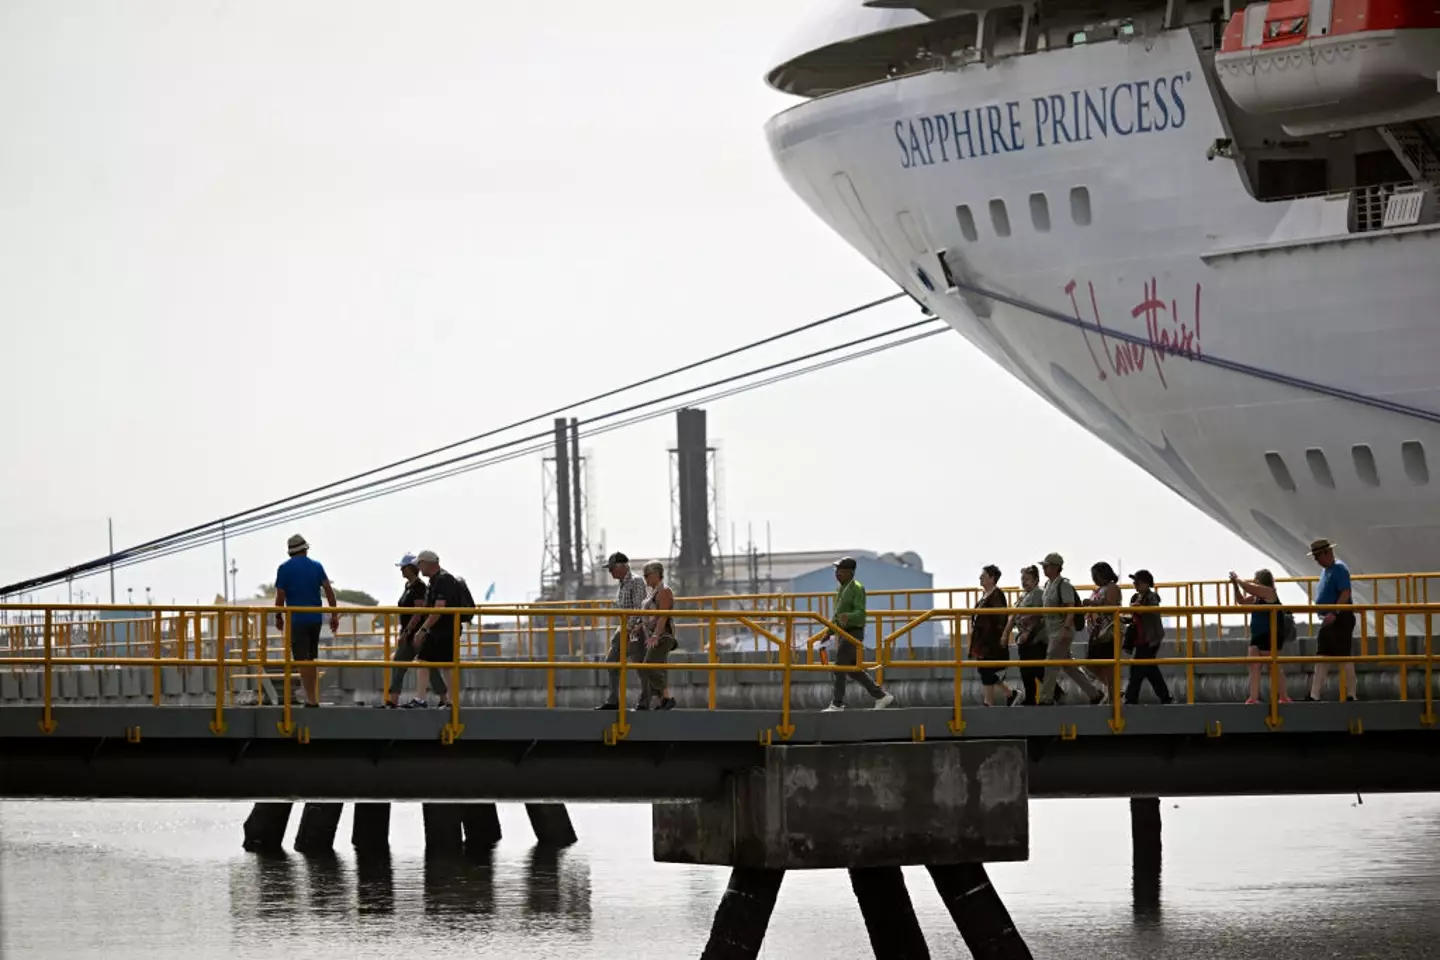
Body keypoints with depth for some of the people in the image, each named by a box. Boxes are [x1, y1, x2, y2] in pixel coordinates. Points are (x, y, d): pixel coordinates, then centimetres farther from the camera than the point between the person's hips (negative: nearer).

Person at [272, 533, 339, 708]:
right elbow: (329, 590, -1)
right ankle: (313, 698, 16)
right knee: (312, 658, 15)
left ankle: (311, 699, -12)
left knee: (302, 659, -5)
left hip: (297, 620, -4)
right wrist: (334, 615, 2)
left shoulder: (284, 569, -4)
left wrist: (278, 617, 7)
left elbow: (280, 596, -6)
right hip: (315, 618, 4)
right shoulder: (316, 566, 6)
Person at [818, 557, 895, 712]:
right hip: (843, 633, 9)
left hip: (853, 632, -9)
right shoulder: (841, 589, 16)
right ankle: (882, 696, 16)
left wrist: (848, 617, -39)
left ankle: (837, 704, -6)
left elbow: (860, 613, -20)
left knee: (839, 667, -10)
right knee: (853, 670, 10)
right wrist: (829, 632, 21)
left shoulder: (857, 588, -12)